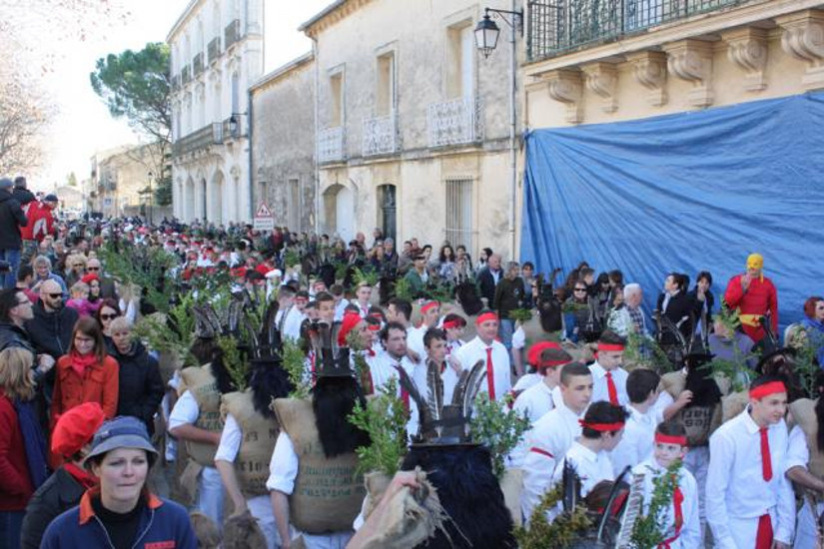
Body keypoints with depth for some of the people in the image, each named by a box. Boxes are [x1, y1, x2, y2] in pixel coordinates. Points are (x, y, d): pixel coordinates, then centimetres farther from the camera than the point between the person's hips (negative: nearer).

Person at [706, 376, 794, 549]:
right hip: (738, 529, -4)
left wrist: (784, 532, -1)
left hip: (772, 524, 4)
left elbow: (784, 482, -1)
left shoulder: (780, 427, -7)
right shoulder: (726, 437, -21)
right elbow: (715, 495, -16)